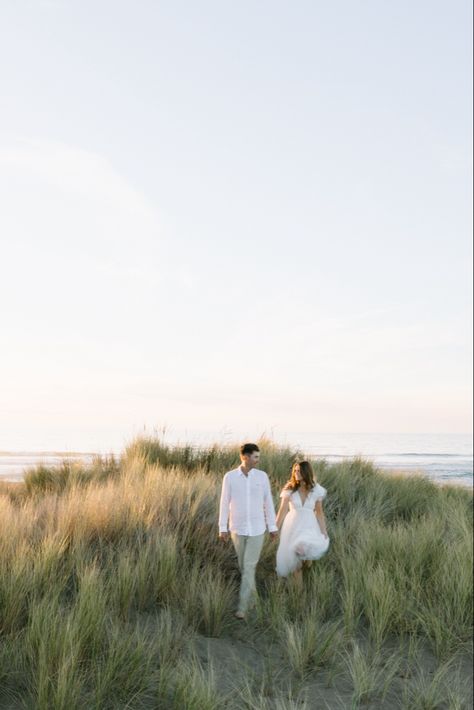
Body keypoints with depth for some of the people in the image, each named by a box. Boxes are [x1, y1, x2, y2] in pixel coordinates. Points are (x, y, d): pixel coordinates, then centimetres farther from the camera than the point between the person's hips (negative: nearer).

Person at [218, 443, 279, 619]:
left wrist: (273, 527, 2)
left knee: (249, 566, -5)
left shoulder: (262, 476, -7)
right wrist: (222, 528, -4)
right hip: (238, 528, 1)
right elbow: (224, 503, -4)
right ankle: (251, 592, 41)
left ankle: (242, 606, 1)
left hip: (257, 529, -1)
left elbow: (268, 502, 0)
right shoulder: (229, 477, -9)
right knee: (243, 563, 16)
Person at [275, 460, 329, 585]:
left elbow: (319, 512, 3)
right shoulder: (290, 488, -6)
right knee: (295, 558, 3)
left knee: (305, 549, -25)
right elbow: (282, 510, -7)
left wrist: (324, 531, -2)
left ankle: (308, 557, 11)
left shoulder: (316, 490, -4)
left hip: (309, 525, 0)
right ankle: (299, 588, 20)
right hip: (293, 525, 0)